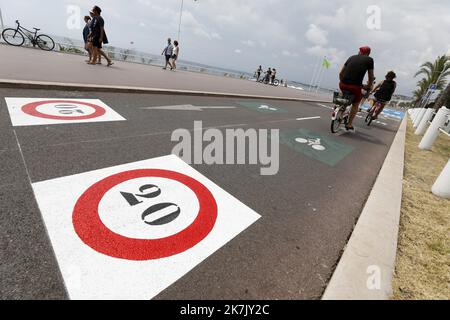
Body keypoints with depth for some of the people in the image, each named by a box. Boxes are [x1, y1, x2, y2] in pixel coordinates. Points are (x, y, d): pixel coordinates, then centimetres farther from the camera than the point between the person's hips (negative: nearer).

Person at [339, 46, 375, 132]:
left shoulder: (351, 57, 19)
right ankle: (349, 125, 20)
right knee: (356, 104, 21)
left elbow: (341, 73, 19)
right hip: (355, 86, -2)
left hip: (342, 85, 3)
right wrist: (369, 86, 29)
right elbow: (371, 76, 13)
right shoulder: (369, 60, 11)